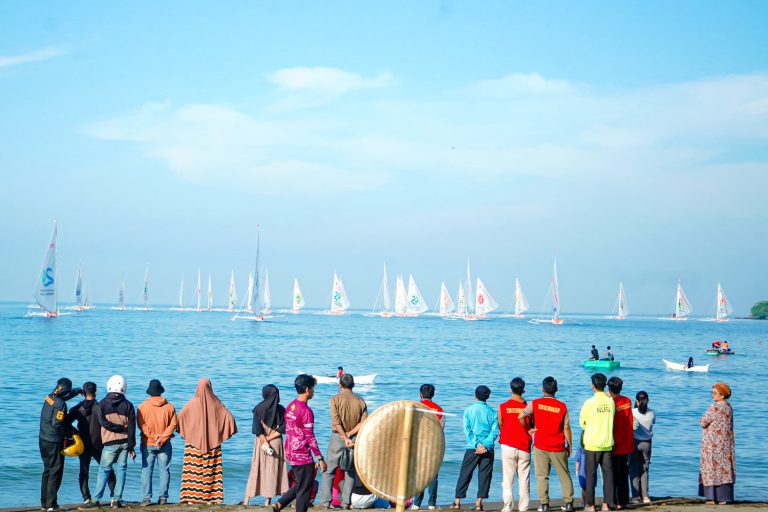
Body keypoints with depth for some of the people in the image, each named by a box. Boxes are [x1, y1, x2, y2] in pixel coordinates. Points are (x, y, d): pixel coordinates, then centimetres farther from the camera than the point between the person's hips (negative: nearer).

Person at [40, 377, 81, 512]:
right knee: (55, 473, -2)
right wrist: (70, 431, -9)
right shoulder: (60, 404, -20)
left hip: (43, 440, 8)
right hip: (54, 442, -8)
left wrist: (80, 390, 39)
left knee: (47, 471, 17)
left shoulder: (49, 397, 5)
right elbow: (57, 425, -25)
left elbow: (68, 394, 25)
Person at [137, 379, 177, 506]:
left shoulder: (143, 406, -4)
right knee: (164, 470, 8)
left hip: (147, 444, -1)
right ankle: (163, 497, 6)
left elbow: (141, 425, -9)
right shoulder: (169, 406, 0)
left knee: (147, 470, 3)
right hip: (165, 445, 1)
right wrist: (162, 438, -9)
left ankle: (147, 498, -2)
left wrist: (154, 436, -11)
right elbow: (173, 425, -4)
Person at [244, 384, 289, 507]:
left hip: (260, 442, 0)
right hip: (276, 443, 0)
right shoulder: (281, 410, -2)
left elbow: (258, 429, -11)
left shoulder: (258, 409, -5)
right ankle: (268, 500, 3)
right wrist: (270, 438, -8)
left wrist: (265, 442, -11)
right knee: (273, 470, 6)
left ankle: (247, 499, 7)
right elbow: (282, 428, -7)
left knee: (256, 470, 6)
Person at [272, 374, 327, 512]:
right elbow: (310, 437, -18)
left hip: (291, 454, 8)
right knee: (304, 490, 2)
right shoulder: (306, 410, -18)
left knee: (300, 486, 21)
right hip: (303, 456, -8)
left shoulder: (290, 407, 8)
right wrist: (320, 459, -13)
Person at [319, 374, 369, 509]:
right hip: (354, 438, 3)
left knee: (329, 471, 5)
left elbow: (336, 422, -15)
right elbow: (364, 423, -6)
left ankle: (325, 501, 1)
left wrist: (345, 437, -15)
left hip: (338, 437, -3)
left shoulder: (336, 399, -6)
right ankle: (346, 502, 7)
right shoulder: (360, 401, 4)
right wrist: (350, 434, -8)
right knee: (350, 471, 10)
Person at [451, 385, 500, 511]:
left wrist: (477, 444, -9)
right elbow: (495, 431, -5)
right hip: (488, 449, 1)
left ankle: (457, 501, 6)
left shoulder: (469, 410, 2)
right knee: (484, 475, 5)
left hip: (472, 448, -1)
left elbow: (467, 430, -6)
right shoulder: (493, 412, 4)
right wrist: (485, 445, -11)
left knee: (465, 475, 6)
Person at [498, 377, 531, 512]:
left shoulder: (503, 407, -3)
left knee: (508, 479, 3)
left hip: (508, 447, -1)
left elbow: (500, 426, 6)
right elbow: (532, 428, 3)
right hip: (524, 448, 1)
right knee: (524, 479, 6)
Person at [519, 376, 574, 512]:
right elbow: (566, 428, -2)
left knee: (542, 476, 4)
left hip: (540, 446, -1)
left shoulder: (535, 403, -4)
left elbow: (521, 417, -14)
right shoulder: (562, 406, -3)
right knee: (564, 475, 11)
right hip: (558, 447, 1)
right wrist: (569, 445, 8)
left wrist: (528, 429, 2)